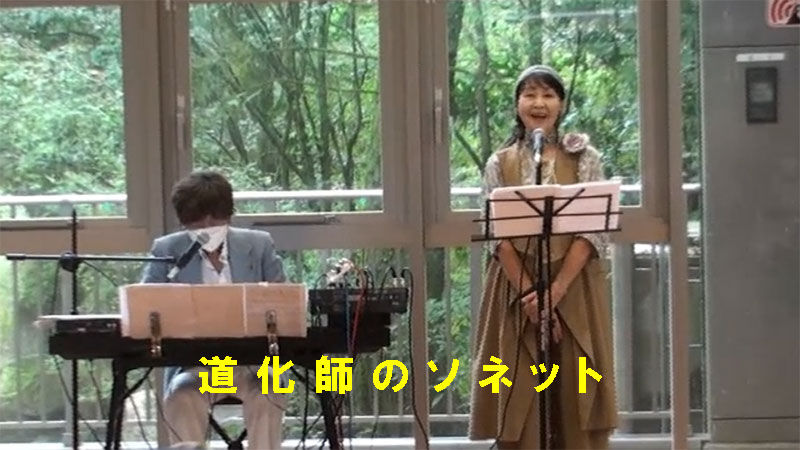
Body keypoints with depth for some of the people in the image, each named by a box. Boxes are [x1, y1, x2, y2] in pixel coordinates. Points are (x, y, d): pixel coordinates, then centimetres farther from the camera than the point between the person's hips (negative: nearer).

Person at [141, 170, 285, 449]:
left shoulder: (259, 245, 5)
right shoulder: (166, 250, 4)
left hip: (252, 358, 0)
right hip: (194, 361, 0)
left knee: (267, 392, -32)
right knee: (182, 396, -33)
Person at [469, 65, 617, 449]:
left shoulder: (585, 159, 3)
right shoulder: (499, 164, 6)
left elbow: (594, 232, -5)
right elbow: (497, 236, -2)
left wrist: (556, 289, -15)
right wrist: (528, 293, -13)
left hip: (574, 291, -1)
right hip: (516, 292, 1)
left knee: (576, 397, 0)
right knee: (520, 400, 1)